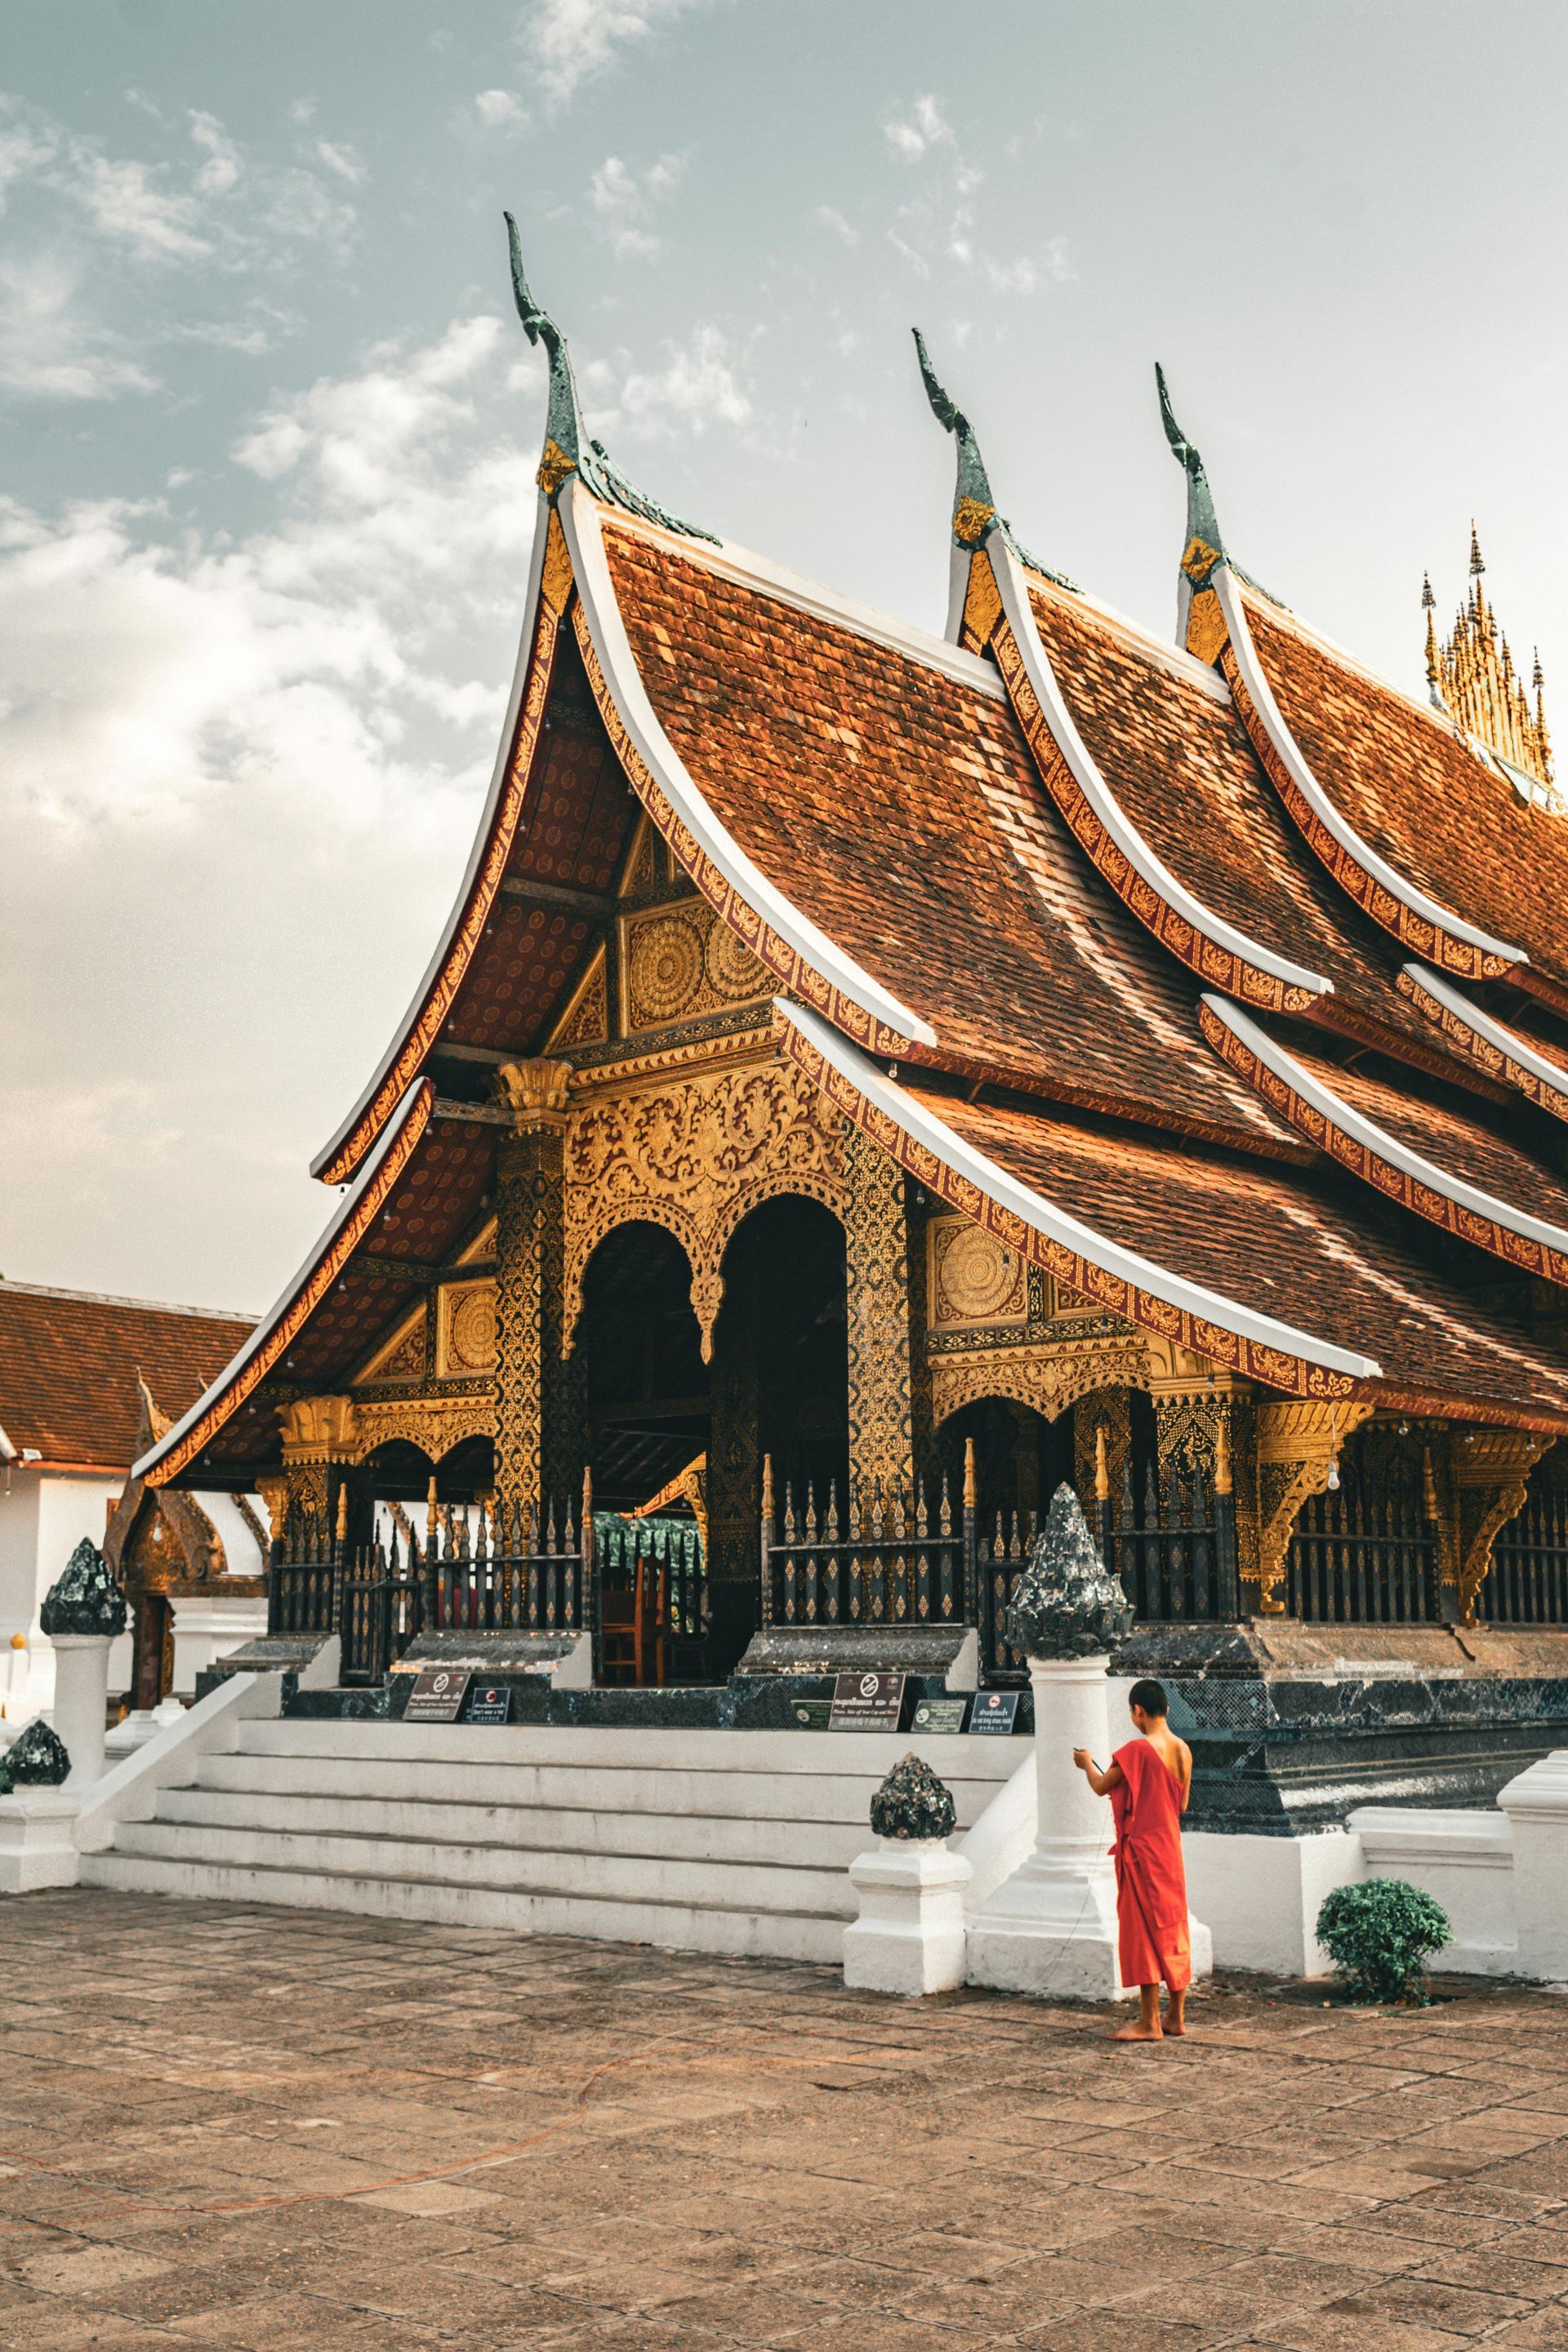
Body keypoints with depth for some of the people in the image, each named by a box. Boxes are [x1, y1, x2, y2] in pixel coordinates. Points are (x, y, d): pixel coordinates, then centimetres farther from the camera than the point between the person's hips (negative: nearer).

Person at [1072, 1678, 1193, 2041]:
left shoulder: (1138, 1750, -18)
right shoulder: (1183, 1750, 5)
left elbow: (1100, 1787, -8)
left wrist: (1086, 1763, 13)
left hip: (1143, 1850, -7)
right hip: (1171, 1848, 8)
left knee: (1144, 1931, -2)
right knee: (1173, 1929, 12)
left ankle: (1149, 2023, 1)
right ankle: (1176, 2016, 18)